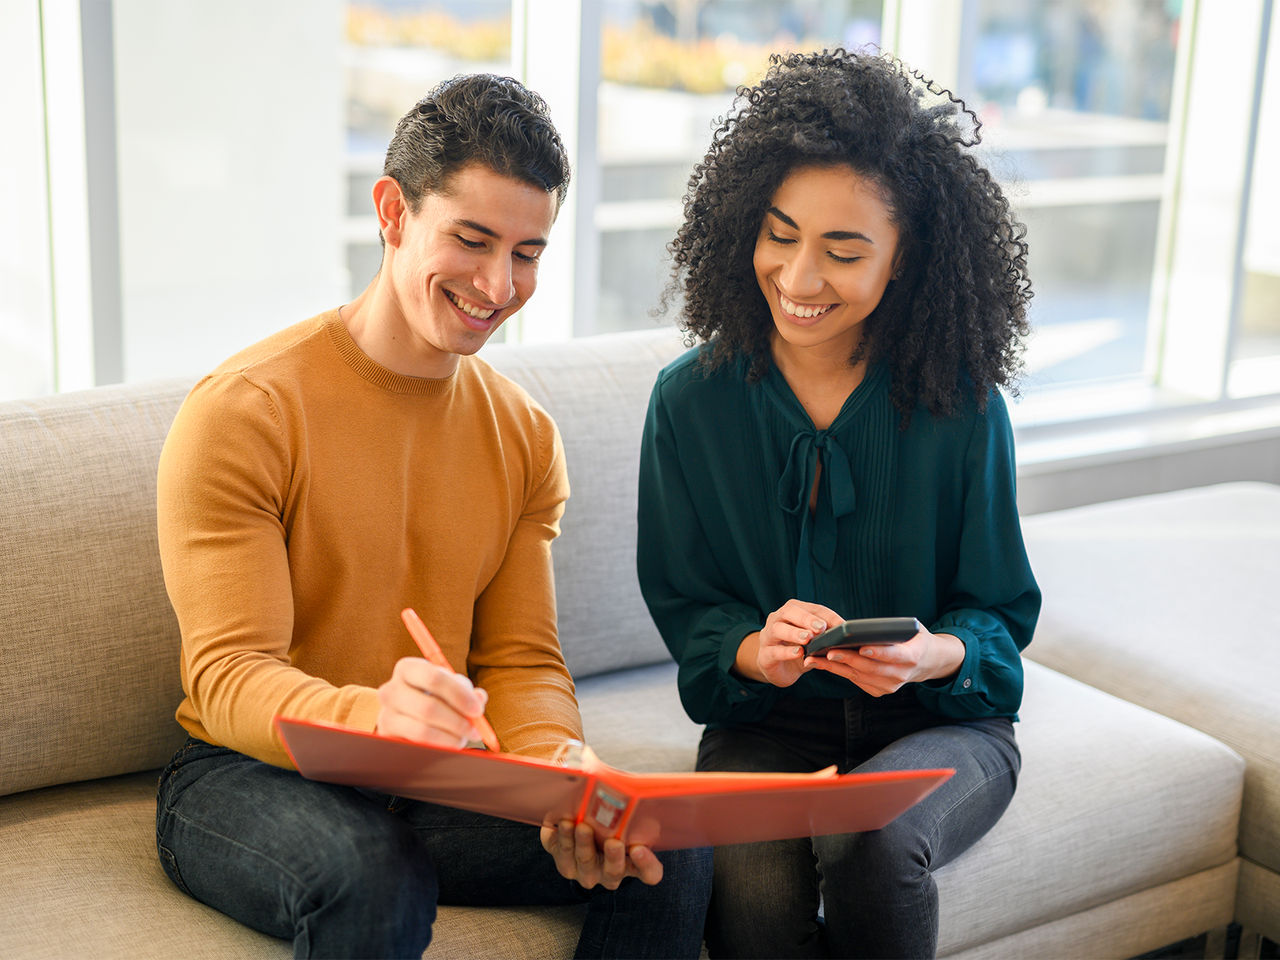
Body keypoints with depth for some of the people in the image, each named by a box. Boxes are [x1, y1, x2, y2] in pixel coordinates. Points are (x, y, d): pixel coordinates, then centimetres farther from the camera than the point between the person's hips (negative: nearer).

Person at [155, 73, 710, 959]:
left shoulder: (525, 435, 5)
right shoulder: (244, 413, -13)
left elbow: (521, 662, 3)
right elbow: (228, 679, -19)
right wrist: (373, 717, -41)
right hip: (252, 778, -4)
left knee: (671, 853, -19)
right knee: (375, 876, -37)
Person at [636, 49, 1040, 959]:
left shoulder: (962, 406, -9)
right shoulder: (691, 399, -4)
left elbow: (1002, 612, -1)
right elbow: (683, 601, 2)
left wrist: (934, 655, -25)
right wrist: (755, 651, -22)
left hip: (941, 723, 0)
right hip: (765, 725, 1)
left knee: (868, 843, -34)